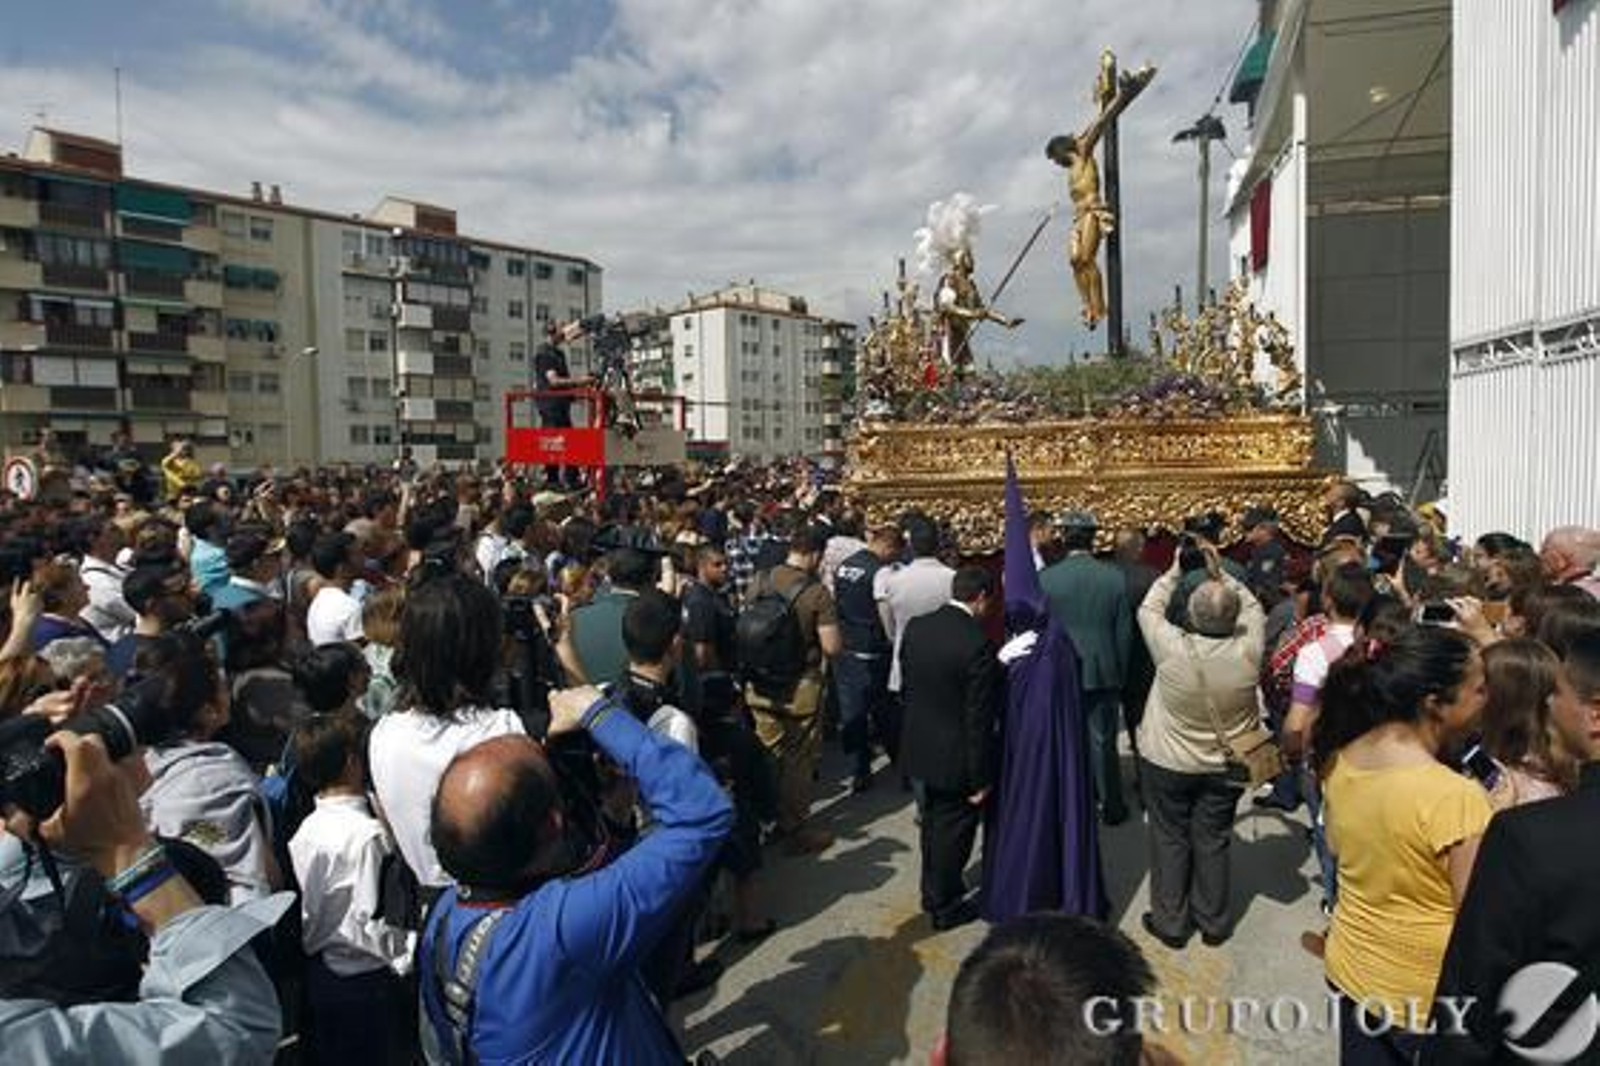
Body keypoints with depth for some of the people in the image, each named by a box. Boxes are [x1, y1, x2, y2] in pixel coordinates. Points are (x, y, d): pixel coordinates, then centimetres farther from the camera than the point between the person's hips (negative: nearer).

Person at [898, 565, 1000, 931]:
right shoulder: (977, 644, -26)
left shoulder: (916, 627, -5)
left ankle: (932, 891, 42)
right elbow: (979, 719, -22)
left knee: (933, 824, 25)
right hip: (955, 757, -6)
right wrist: (980, 778, -13)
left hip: (919, 747, 7)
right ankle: (946, 907, 28)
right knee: (953, 831, 12)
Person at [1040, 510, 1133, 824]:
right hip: (1103, 672, 1)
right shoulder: (1115, 577, -8)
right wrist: (1120, 674, 10)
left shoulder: (1045, 578, -12)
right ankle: (1111, 807, 22)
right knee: (1103, 741, 12)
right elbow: (1124, 632, -2)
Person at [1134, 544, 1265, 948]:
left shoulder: (1173, 649, -27)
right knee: (1213, 842, 16)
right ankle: (1213, 922, 30)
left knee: (1170, 840, 13)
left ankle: (1170, 922, 24)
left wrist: (1174, 572, 1)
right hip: (1224, 767, 2)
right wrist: (1221, 574, 0)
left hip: (1169, 766, -2)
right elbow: (1254, 608, 0)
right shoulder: (1247, 652, -21)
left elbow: (1148, 610, -7)